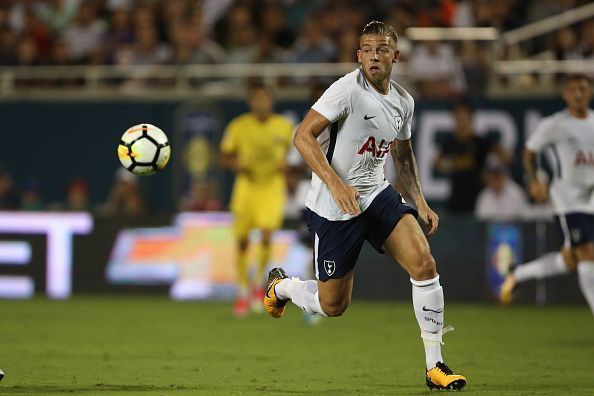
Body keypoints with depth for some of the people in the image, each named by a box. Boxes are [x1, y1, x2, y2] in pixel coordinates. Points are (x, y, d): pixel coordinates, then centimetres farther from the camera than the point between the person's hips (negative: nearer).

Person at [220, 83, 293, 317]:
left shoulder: (284, 127, -1)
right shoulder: (238, 127, -4)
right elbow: (225, 157, 5)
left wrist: (284, 165, -7)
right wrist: (239, 167, -15)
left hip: (273, 186, -1)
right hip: (246, 185, 1)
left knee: (266, 236, -18)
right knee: (242, 241, 3)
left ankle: (258, 283, 6)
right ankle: (243, 292, 20)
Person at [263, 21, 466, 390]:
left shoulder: (403, 101, 5)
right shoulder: (348, 90, -17)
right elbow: (303, 136, -22)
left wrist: (421, 202, 10)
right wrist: (336, 184, -32)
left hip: (377, 194, 6)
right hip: (334, 207, -6)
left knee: (424, 264, -16)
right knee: (333, 305, 2)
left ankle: (435, 366, -7)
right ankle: (281, 285, 38)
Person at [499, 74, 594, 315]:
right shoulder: (553, 125, -7)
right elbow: (530, 151, 3)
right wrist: (533, 181, -10)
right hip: (568, 198, -6)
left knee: (569, 260, 12)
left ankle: (517, 275, 32)